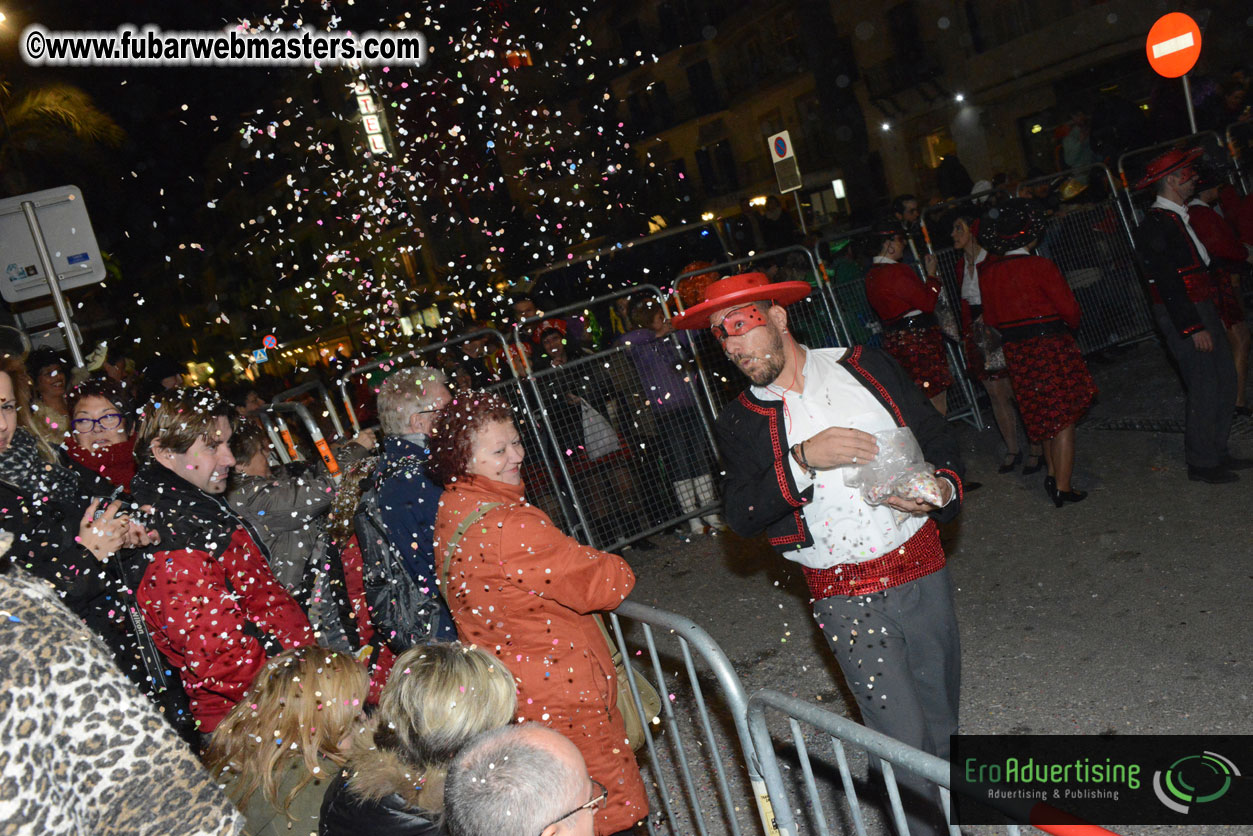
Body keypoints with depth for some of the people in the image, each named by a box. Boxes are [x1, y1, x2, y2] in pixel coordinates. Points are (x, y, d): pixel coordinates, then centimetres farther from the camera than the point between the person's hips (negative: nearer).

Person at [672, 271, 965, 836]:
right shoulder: (741, 421, -2)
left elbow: (938, 439, 10)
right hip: (845, 598, -2)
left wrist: (943, 487, -11)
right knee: (905, 739, -5)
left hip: (921, 569, 3)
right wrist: (803, 459, -25)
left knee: (942, 720, 17)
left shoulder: (865, 366, 1)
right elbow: (743, 517, -13)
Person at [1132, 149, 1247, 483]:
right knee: (1204, 388, -6)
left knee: (1225, 379, 14)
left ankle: (1217, 452, 26)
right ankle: (1201, 463, 7)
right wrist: (1193, 328, -22)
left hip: (1202, 308, 10)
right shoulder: (1155, 225, -17)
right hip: (1182, 314, -10)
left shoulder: (1178, 217, 15)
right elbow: (1167, 283, -21)